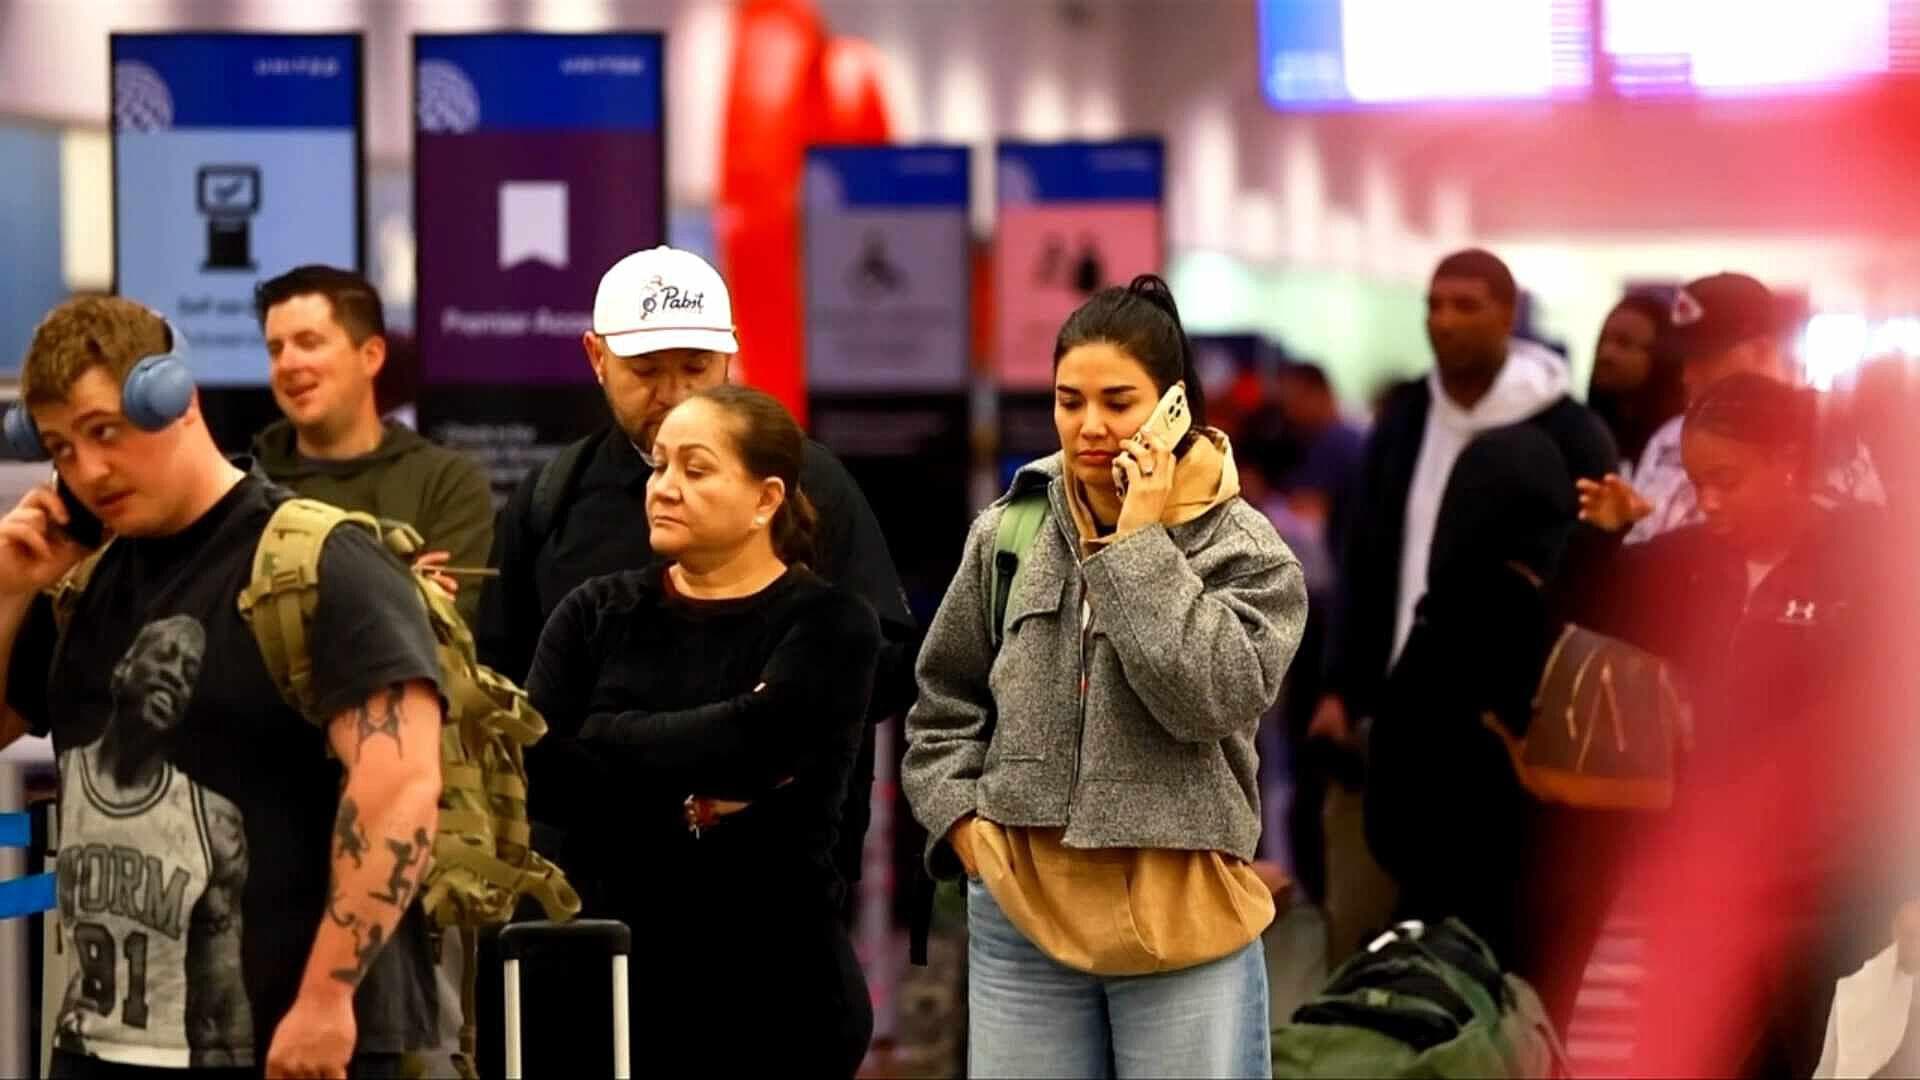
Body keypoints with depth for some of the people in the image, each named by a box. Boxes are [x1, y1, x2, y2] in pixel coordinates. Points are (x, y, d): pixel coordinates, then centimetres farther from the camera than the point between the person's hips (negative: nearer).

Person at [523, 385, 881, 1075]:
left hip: (774, 991, -3)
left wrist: (601, 737, -6)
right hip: (612, 974, 3)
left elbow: (753, 739, -19)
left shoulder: (828, 626, -1)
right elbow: (536, 771, -4)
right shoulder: (596, 615, 9)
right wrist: (684, 811, -14)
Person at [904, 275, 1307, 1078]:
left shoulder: (1244, 547, -5)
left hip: (1180, 914, -3)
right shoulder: (1006, 534, 5)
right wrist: (960, 816, 2)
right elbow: (945, 701, 15)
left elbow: (1207, 696, -20)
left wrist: (1139, 544, -16)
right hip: (1021, 907, 3)